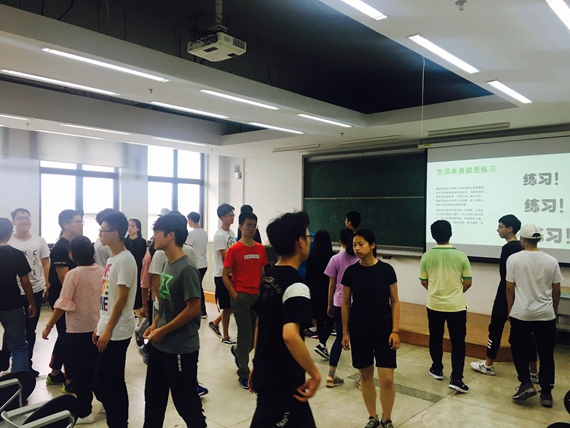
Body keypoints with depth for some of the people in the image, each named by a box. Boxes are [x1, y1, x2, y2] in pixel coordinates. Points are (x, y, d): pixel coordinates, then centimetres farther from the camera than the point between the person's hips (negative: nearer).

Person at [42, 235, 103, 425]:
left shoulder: (73, 274, -16)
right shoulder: (101, 271, 0)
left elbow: (62, 305, -17)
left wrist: (48, 326, -8)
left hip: (78, 329, -6)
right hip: (97, 327, 6)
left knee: (80, 370, 6)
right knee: (96, 367, 19)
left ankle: (84, 412, 15)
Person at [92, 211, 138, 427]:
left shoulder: (125, 259, -18)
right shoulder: (112, 259, 11)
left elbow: (122, 299, -20)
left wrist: (108, 330, -18)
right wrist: (100, 327, 17)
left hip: (116, 332, -9)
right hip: (109, 330, 9)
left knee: (101, 384, -3)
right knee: (114, 383, 16)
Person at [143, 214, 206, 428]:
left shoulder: (187, 269, -20)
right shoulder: (167, 265, 7)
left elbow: (193, 309, -22)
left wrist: (162, 331, -15)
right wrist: (154, 325, 4)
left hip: (181, 348, -8)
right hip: (160, 345, 9)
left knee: (185, 400, 7)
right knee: (153, 396, 20)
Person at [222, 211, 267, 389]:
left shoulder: (260, 249, 7)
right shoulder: (234, 250, -8)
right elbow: (225, 275, -6)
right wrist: (234, 294, -13)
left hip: (257, 296, 5)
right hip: (241, 297, -5)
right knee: (245, 334, -1)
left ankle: (237, 350, 42)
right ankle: (243, 374, 14)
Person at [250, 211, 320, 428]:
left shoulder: (268, 277, 5)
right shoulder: (296, 285, -23)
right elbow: (290, 335, -36)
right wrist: (315, 374, -24)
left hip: (266, 372, 9)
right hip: (283, 381, -9)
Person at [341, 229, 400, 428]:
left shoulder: (386, 270, -7)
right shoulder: (351, 271, -4)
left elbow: (394, 302, -1)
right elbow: (345, 303, 3)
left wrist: (395, 330, -6)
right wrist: (345, 332, 4)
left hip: (383, 330, -1)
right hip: (359, 332, 2)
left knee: (387, 379, -2)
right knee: (366, 376, 12)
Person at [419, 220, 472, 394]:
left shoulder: (427, 256, -8)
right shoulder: (460, 255, -11)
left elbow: (424, 282, 2)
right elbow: (468, 282, -3)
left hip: (434, 305, 2)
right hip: (456, 306, -1)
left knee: (435, 338, 18)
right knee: (458, 342, 6)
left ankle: (437, 369, 31)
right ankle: (456, 379, 1)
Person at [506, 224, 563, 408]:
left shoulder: (514, 259, -7)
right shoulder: (551, 261, 0)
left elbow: (509, 289, -5)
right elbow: (556, 291, 5)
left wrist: (510, 310, 8)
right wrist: (554, 311, 19)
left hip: (521, 314, -2)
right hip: (546, 315, 2)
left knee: (519, 349, 15)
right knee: (546, 354, 11)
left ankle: (526, 384, 5)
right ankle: (546, 393, 15)